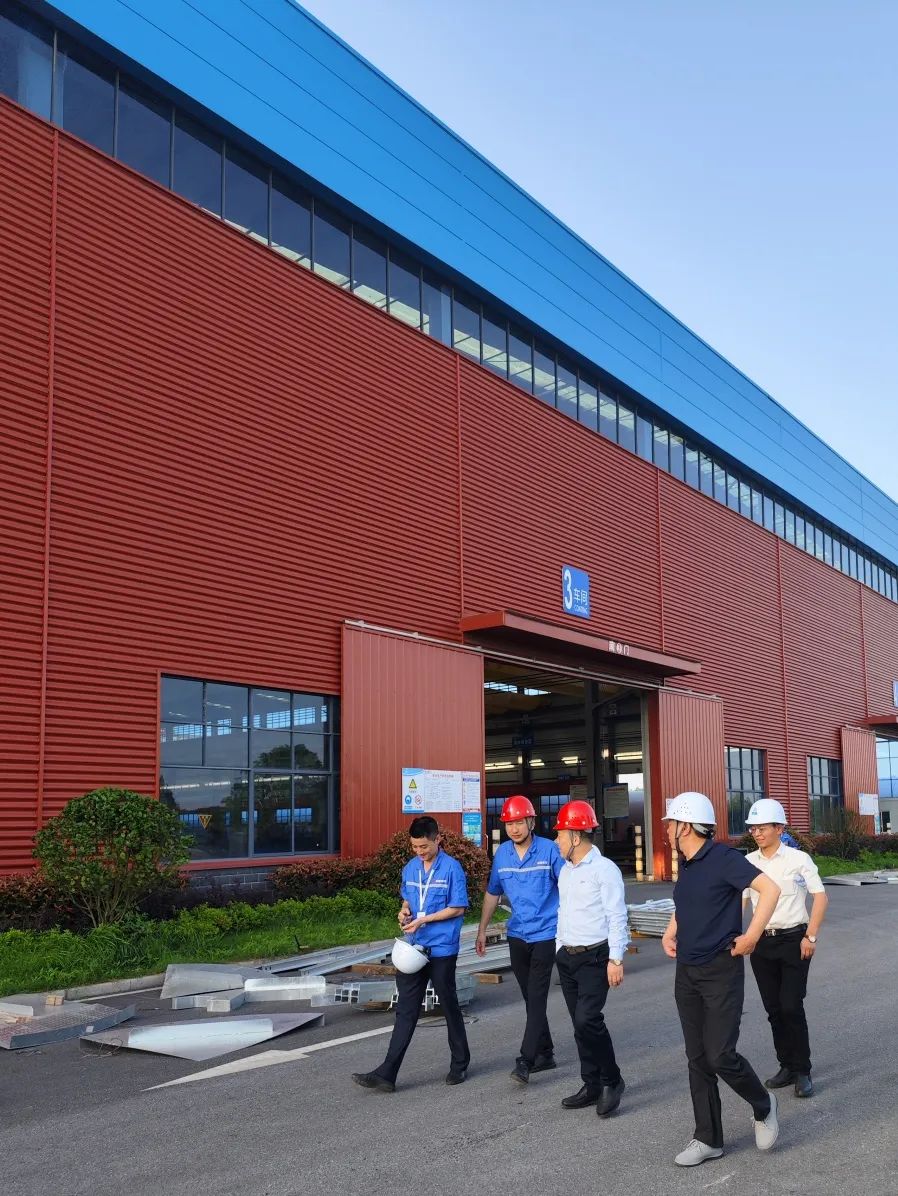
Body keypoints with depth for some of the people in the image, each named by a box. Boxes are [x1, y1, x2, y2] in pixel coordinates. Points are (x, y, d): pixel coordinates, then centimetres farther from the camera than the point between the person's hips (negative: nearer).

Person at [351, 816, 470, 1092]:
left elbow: (458, 908, -11)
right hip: (414, 947, 5)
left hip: (441, 949, -5)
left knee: (449, 1007, 9)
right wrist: (404, 911, -1)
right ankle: (387, 1074, 1)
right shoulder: (410, 868, 8)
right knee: (406, 1010, 4)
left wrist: (423, 920, -15)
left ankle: (460, 1065, 27)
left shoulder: (451, 868, -10)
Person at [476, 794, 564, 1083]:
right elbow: (492, 893, 15)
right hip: (517, 935, 5)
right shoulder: (502, 853, 3)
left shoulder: (549, 850, -10)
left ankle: (526, 1061, -10)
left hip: (545, 934, -5)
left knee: (536, 998, -9)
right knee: (530, 998, 13)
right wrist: (482, 930, 15)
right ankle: (545, 1053, 26)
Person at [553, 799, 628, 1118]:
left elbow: (617, 916, -15)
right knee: (580, 1024, 10)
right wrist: (559, 948, 17)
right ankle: (592, 1086, 19)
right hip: (567, 957, 8)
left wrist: (616, 959, -19)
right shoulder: (565, 871, 12)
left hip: (595, 957, -8)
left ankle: (612, 1080, 1)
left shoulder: (604, 869, -12)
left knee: (588, 1020, -17)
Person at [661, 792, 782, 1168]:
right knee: (698, 1059, 9)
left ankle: (763, 1107, 19)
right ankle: (707, 1139, 17)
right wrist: (670, 933, 14)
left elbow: (770, 889, -23)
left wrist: (750, 937, -22)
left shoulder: (723, 858, -15)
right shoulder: (686, 864, 9)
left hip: (721, 970, -8)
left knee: (720, 1055, -9)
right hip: (687, 972, 8)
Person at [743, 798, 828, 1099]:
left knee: (791, 1007, -7)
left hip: (794, 940, -4)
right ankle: (787, 1066, 24)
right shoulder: (748, 863, 2)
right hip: (762, 942, 4)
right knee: (773, 1009, 9)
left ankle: (802, 1071, 7)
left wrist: (811, 937, -9)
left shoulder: (798, 859, -6)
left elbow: (820, 896, -4)